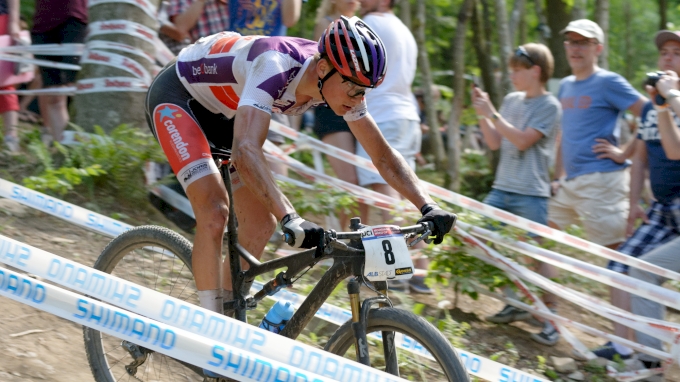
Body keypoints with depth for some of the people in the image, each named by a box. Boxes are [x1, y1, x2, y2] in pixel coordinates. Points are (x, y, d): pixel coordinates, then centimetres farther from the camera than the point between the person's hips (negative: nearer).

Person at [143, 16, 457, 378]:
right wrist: (291, 219, -60)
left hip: (220, 111, 8)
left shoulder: (339, 81, -17)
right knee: (214, 211, -23)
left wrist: (427, 207, -21)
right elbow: (246, 152, -50)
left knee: (260, 223, 0)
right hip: (177, 95, -8)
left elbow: (383, 154, -8)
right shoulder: (276, 66, -39)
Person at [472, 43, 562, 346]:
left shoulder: (549, 106, -7)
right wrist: (481, 114, 1)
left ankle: (550, 317, 4)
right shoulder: (511, 100, 12)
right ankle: (515, 304, 19)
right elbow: (495, 143, 12)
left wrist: (492, 113, -15)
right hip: (502, 188, 8)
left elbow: (522, 140, -16)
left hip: (531, 194, -7)